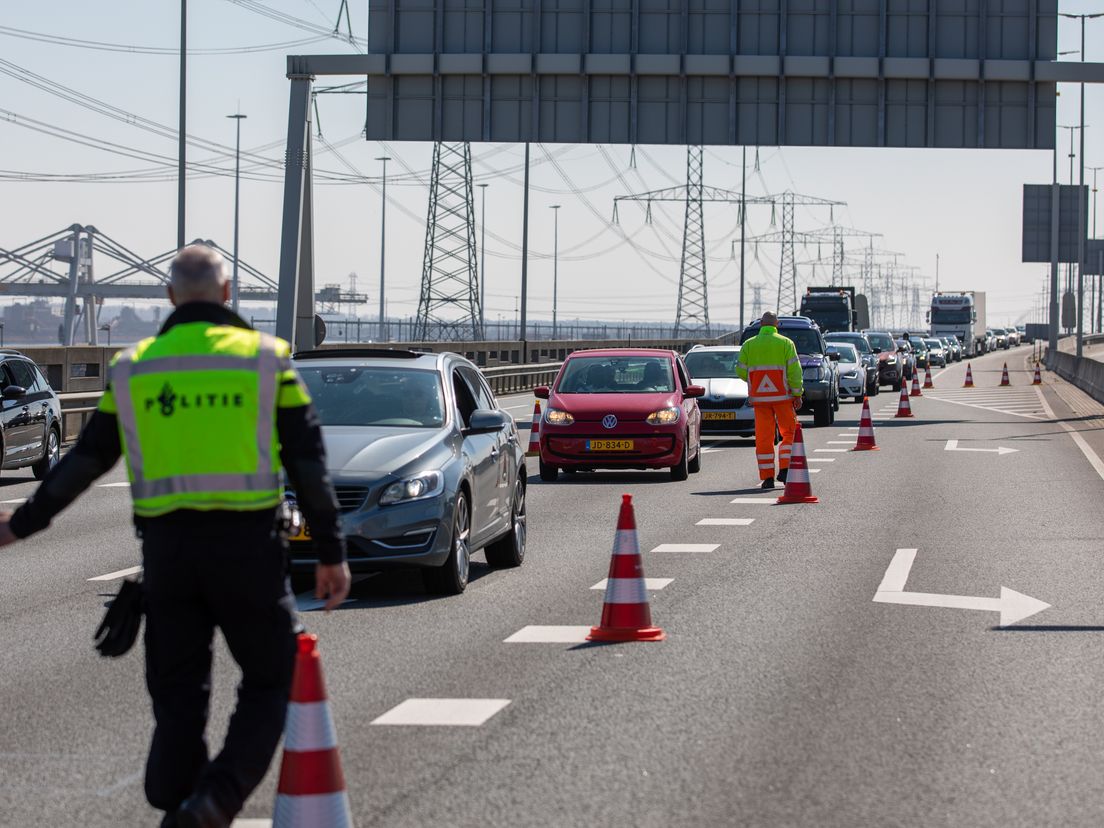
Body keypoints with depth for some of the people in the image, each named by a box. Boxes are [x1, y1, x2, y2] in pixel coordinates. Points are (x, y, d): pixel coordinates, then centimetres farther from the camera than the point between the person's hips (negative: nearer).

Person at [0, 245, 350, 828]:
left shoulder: (135, 368, 7)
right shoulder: (265, 359, 1)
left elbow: (86, 459, 9)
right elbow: (307, 461, -2)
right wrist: (331, 552, 2)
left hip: (167, 549, 3)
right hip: (248, 544, -2)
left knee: (178, 694, 12)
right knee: (269, 682, 8)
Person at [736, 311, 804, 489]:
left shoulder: (749, 345, 4)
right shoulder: (785, 343, -1)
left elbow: (741, 371, 2)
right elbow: (794, 371, -6)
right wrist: (797, 394, -1)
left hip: (759, 397, 2)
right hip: (782, 396, -2)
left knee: (763, 438, 3)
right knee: (789, 433, 11)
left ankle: (767, 477, 0)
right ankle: (784, 469, -2)